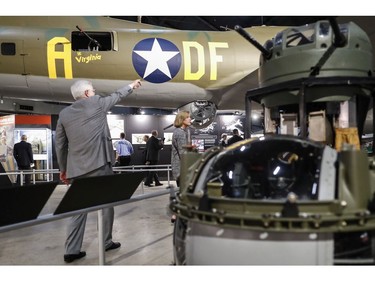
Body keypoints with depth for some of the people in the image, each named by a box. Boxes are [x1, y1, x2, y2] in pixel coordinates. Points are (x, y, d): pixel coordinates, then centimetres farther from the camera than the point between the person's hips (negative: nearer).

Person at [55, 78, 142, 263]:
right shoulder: (96, 103, 0)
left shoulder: (64, 114, 11)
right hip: (99, 164, -4)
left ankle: (72, 250, 12)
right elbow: (117, 96, 17)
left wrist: (63, 169, 21)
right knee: (106, 203, 10)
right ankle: (106, 242, 20)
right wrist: (132, 85, 34)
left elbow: (60, 146, 13)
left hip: (77, 169, 5)